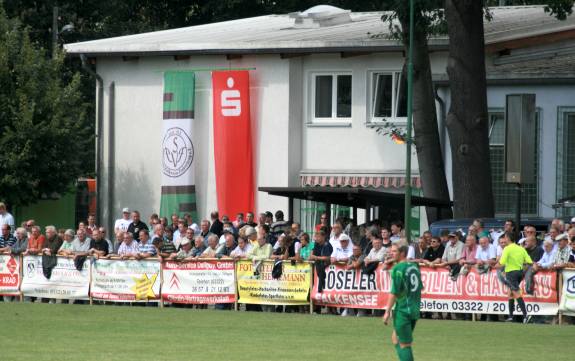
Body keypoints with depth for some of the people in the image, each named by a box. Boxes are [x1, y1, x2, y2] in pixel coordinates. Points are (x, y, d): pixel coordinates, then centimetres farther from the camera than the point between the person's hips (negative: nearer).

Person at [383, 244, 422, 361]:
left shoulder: (398, 269, -13)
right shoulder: (414, 266, 10)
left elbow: (394, 292, -16)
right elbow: (419, 288, 17)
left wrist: (388, 311, -12)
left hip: (403, 311, -8)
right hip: (415, 311, 8)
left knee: (404, 344, -3)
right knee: (395, 338, 21)